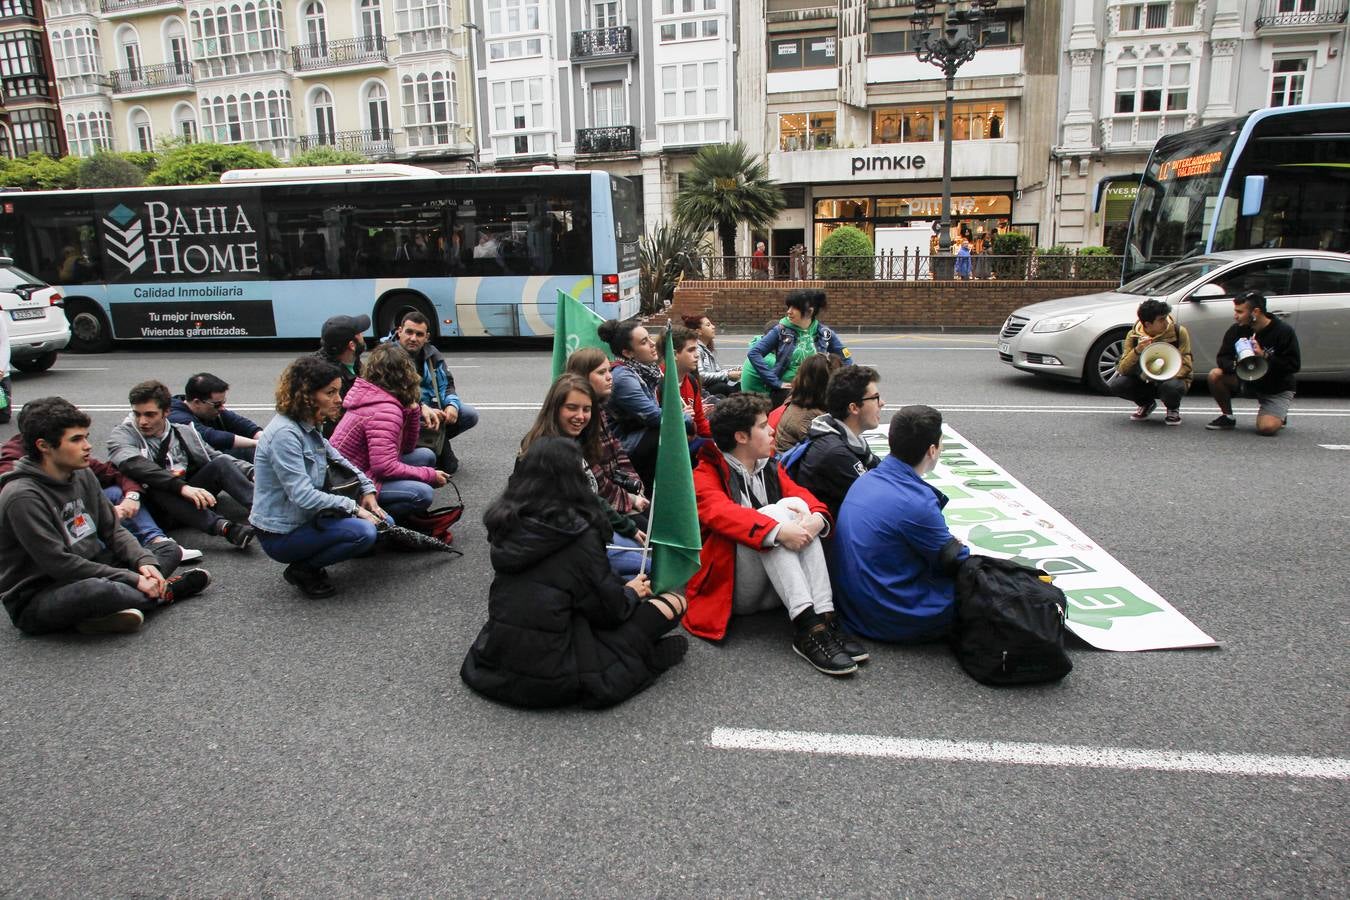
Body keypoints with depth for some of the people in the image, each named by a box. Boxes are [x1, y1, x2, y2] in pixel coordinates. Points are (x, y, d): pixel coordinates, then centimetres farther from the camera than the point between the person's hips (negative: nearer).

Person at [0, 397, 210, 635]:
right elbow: (59, 564, -24)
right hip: (35, 602, -8)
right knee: (96, 590, -38)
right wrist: (133, 579, -23)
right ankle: (164, 592, -9)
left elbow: (113, 531, 7)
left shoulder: (83, 475, 3)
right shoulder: (23, 497, -21)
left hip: (86, 575, 8)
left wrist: (143, 561, -13)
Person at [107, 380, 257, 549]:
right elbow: (135, 466, -22)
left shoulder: (184, 432, 13)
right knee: (156, 488, -36)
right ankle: (224, 527, -55)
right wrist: (182, 487, -37)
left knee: (221, 464, -17)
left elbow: (216, 458, 10)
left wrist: (252, 472, -10)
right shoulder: (122, 435, -2)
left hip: (192, 498, 4)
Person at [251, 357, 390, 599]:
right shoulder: (284, 433, -23)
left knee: (383, 522, 2)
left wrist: (367, 489, 3)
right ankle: (302, 570, -5)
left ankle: (309, 564, 9)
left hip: (305, 518, 9)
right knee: (364, 532, -27)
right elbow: (303, 495, -27)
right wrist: (353, 507, -19)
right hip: (281, 534, -9)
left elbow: (336, 458, 19)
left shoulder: (310, 427, 6)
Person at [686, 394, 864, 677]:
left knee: (796, 504, -17)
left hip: (776, 589, 5)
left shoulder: (769, 467, 16)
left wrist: (817, 518, -23)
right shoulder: (705, 474, -2)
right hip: (731, 587, -5)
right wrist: (778, 531, -36)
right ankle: (807, 627, -37)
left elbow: (803, 495, 1)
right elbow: (721, 512, -23)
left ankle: (824, 617, -26)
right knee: (775, 510, -25)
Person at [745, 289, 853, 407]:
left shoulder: (825, 333, 1)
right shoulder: (781, 331, -4)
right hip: (785, 392, -1)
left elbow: (847, 359, 9)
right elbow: (753, 353, -9)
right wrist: (775, 381, -13)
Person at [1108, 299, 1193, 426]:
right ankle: (1146, 404, 8)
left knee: (1171, 387, -39)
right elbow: (1122, 369, -15)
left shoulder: (1179, 332, -12)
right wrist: (1137, 351, -33)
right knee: (1115, 384, -25)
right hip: (1146, 382, 2)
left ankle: (1173, 409, 1)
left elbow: (1185, 365, -13)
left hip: (1171, 378, -2)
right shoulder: (1133, 335, -9)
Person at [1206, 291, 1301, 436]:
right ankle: (1228, 417, -3)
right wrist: (1235, 366, -30)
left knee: (1267, 428, -25)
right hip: (1248, 382, 4)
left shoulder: (1284, 331, -17)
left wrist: (1264, 356, -30)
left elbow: (1294, 365, -19)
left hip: (1278, 389, -4)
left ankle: (1278, 414, 14)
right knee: (1215, 375, -23)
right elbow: (1222, 358, -8)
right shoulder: (1237, 329, -8)